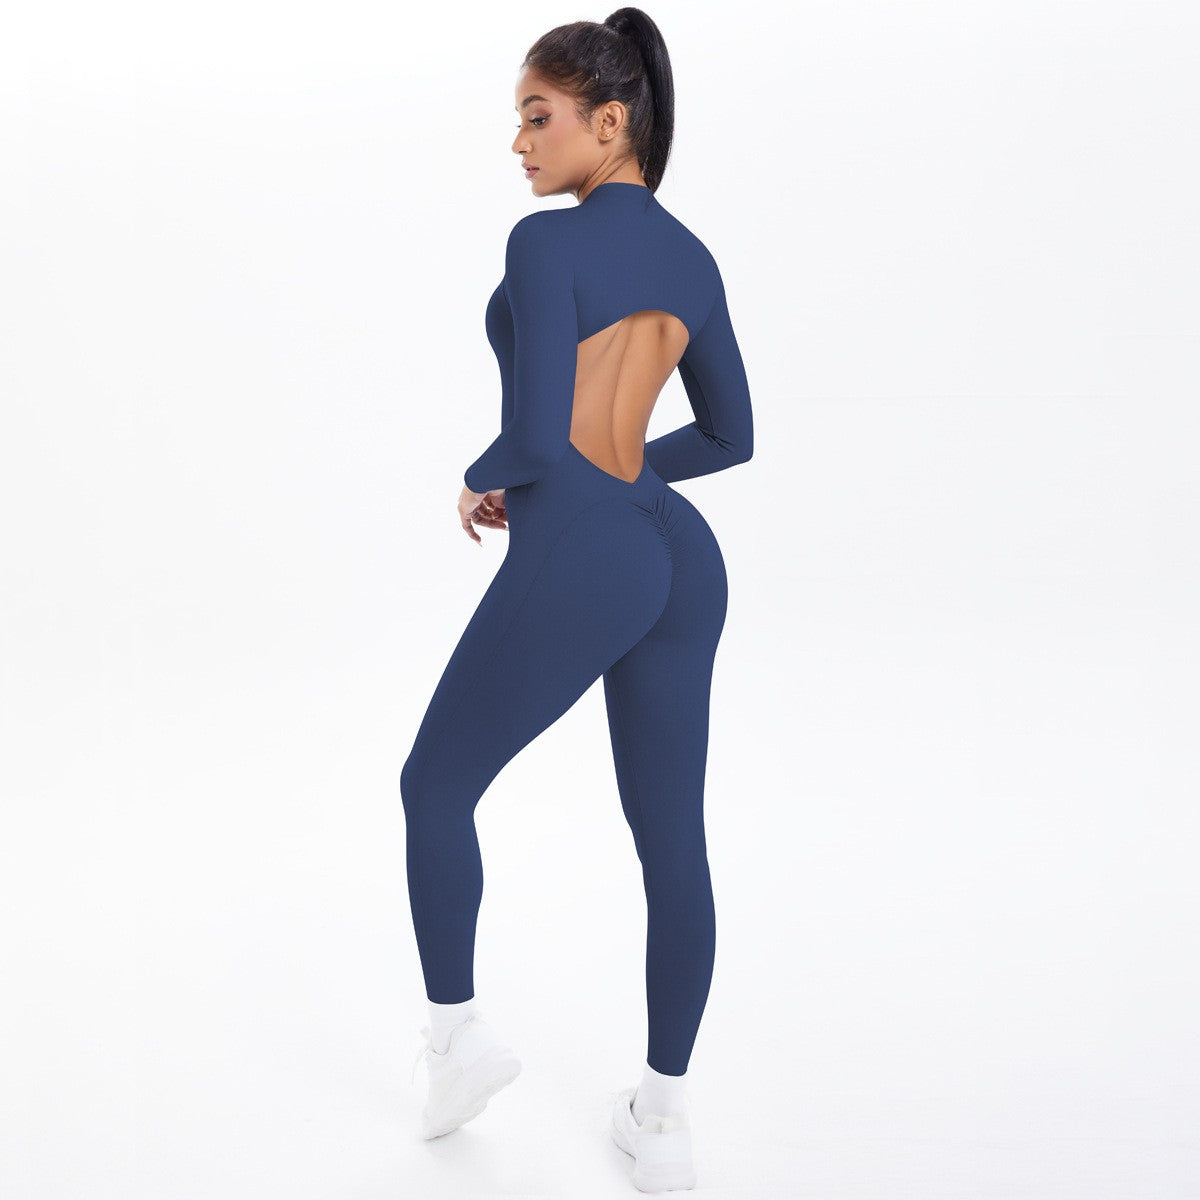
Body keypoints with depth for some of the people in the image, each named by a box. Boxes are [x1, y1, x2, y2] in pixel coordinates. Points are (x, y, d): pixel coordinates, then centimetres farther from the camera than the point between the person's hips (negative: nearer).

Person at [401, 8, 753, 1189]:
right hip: (679, 557, 8)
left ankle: (457, 1034, 27)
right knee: (672, 840, 12)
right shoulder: (693, 259, 13)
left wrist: (480, 481, 4)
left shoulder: (549, 241, -11)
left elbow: (533, 438, -19)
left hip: (577, 566, -7)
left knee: (435, 788, 16)